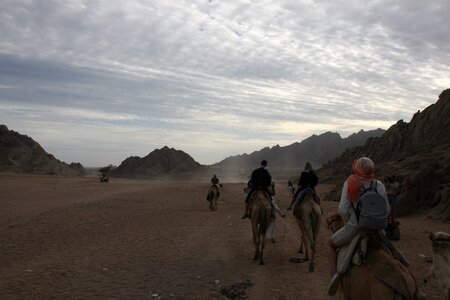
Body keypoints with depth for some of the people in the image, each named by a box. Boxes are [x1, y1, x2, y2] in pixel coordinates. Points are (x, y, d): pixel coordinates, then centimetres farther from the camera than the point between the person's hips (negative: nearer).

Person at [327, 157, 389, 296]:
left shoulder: (349, 183, -13)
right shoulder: (378, 185, -7)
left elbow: (343, 209, -17)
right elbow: (386, 209, -2)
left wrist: (348, 221, 3)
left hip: (353, 229, -3)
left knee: (331, 244, 23)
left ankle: (334, 274, 3)